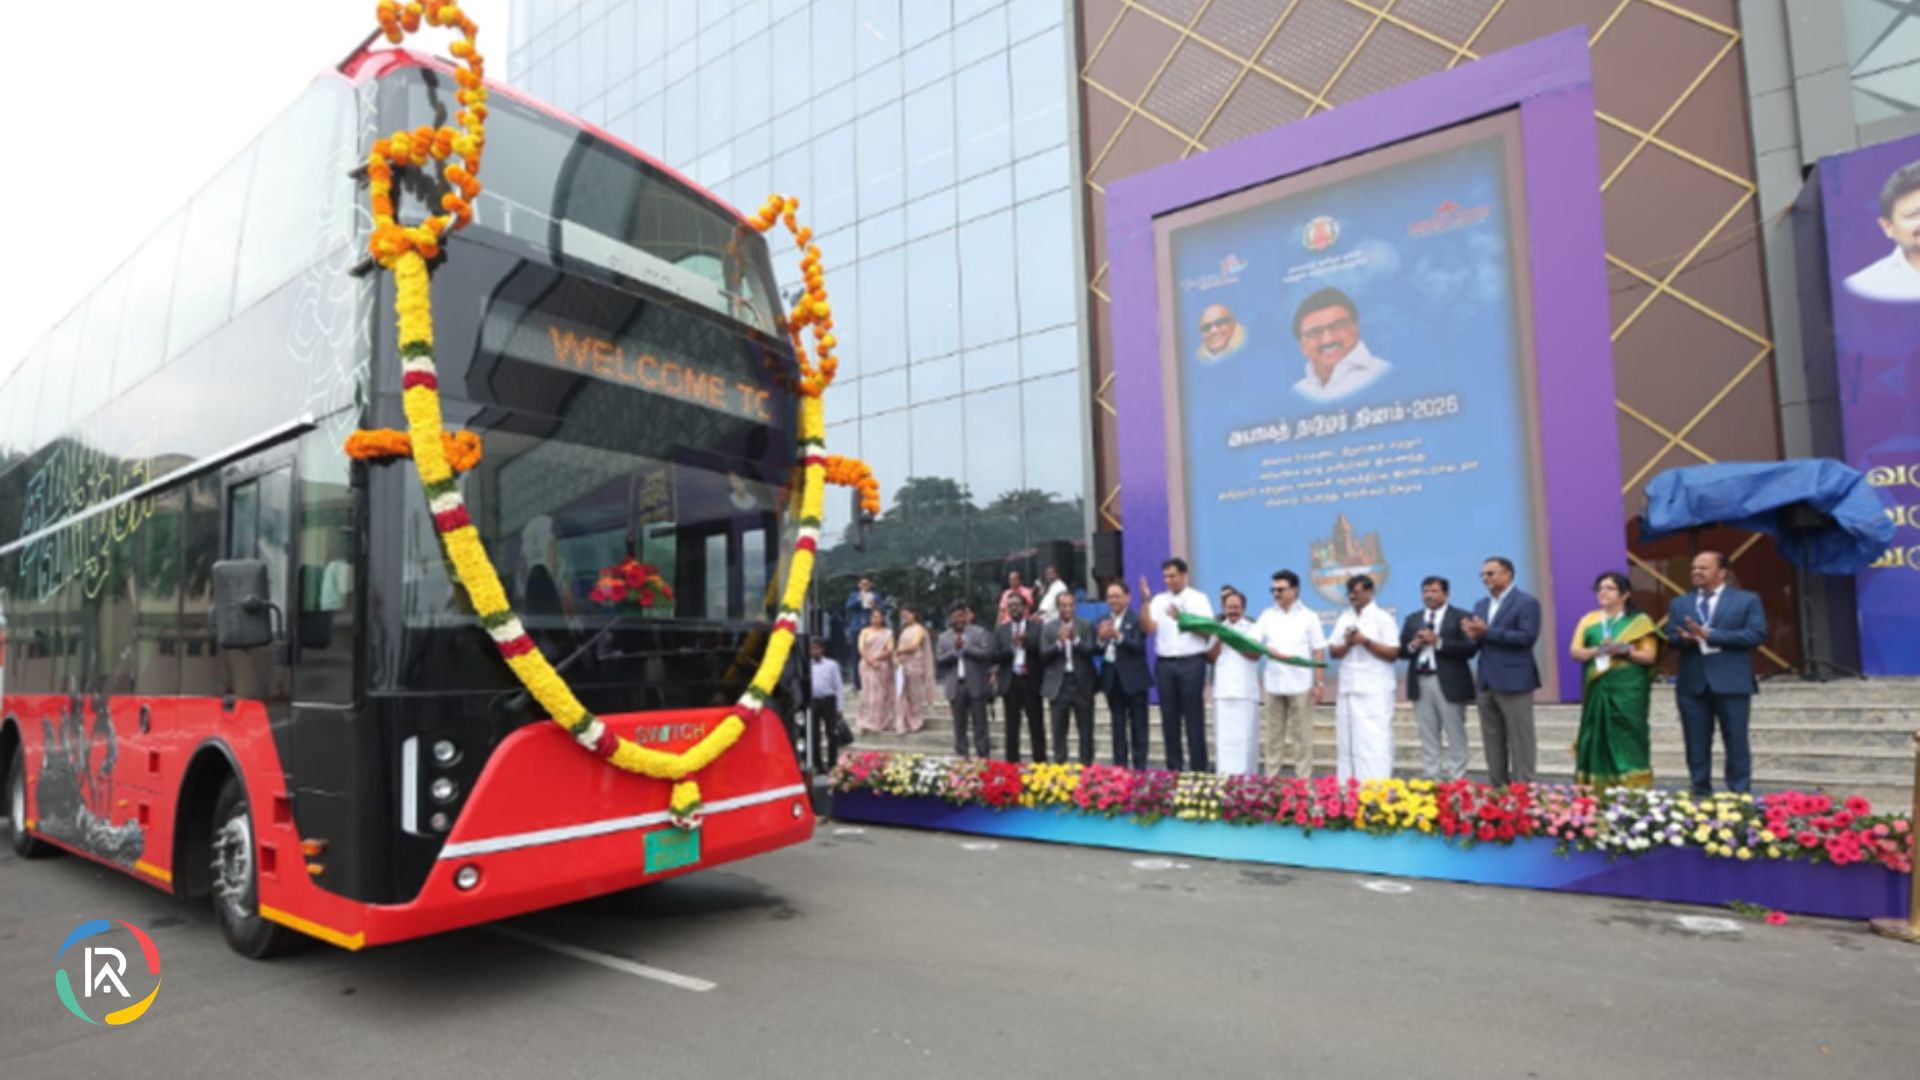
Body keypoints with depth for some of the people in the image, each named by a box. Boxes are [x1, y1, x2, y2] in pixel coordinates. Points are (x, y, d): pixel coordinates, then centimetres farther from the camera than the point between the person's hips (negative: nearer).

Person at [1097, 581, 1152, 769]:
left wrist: (1118, 636, -31)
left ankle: (1139, 767, 6)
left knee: (1138, 726, 2)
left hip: (1133, 678, -5)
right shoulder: (1103, 621, 9)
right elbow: (1097, 651, 3)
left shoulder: (1137, 620, -6)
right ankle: (1120, 766, 16)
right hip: (1112, 678, 5)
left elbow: (1138, 646, -18)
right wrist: (1101, 639, -18)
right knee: (1118, 726, 10)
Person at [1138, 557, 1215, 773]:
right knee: (1169, 718, 6)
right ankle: (1174, 768, 15)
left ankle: (1199, 769, 7)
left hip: (1191, 663, -3)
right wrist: (1146, 600, -11)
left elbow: (1207, 632, -4)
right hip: (1165, 664, 3)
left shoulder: (1198, 599, 3)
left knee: (1194, 718, 0)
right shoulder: (1159, 600, 10)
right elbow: (1148, 628, -3)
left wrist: (1182, 619, -13)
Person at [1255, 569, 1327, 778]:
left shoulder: (1309, 617, 1)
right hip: (1273, 683, 3)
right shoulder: (1267, 616, 8)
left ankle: (1303, 780, 8)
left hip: (1300, 684, -3)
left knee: (1302, 735, 2)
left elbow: (1319, 652, -1)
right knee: (1273, 735, 7)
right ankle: (1271, 778, 14)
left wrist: (1319, 683, -7)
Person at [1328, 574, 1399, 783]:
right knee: (1347, 741, 6)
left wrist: (1366, 641, -15)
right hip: (1348, 689, 5)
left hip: (1375, 691, -5)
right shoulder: (1344, 619, 13)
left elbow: (1393, 654, -7)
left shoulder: (1382, 618, -2)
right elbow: (1334, 652, 10)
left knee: (1375, 742, -9)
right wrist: (1348, 643, -9)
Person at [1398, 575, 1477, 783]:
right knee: (1428, 737, 8)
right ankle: (1430, 779, 13)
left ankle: (1456, 780, 6)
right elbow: (1400, 650, 10)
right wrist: (1413, 645, -10)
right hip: (1421, 683, 4)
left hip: (1449, 683, -4)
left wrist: (1438, 642, -17)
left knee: (1455, 737, 2)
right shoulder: (1412, 619, 14)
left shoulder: (1460, 617, 0)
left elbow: (1470, 648, -12)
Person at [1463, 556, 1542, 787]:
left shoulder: (1526, 602, -6)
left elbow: (1527, 637, -17)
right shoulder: (1480, 605, 17)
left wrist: (1488, 632, -18)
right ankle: (1497, 789, 19)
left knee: (1520, 742, -1)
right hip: (1487, 682, 7)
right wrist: (1474, 636, -9)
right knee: (1493, 744, 11)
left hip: (1514, 682, -7)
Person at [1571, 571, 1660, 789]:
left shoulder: (1639, 621, 3)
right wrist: (1598, 650, -15)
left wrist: (1624, 650, -20)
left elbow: (1649, 656, -3)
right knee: (1598, 740, 3)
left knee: (1627, 741, -4)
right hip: (1598, 690, 3)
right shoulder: (1589, 620, 11)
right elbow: (1575, 652, 3)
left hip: (1628, 690, -3)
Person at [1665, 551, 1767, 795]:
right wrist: (1685, 638, -17)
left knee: (1736, 744, 2)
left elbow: (1756, 634, -8)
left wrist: (1710, 635, -14)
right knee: (1696, 746, 6)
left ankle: (1739, 796, 9)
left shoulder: (1747, 600, 4)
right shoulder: (1679, 604, 14)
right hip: (1692, 684, 3)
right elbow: (1671, 638, 7)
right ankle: (1700, 795, 14)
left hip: (1731, 683, -3)